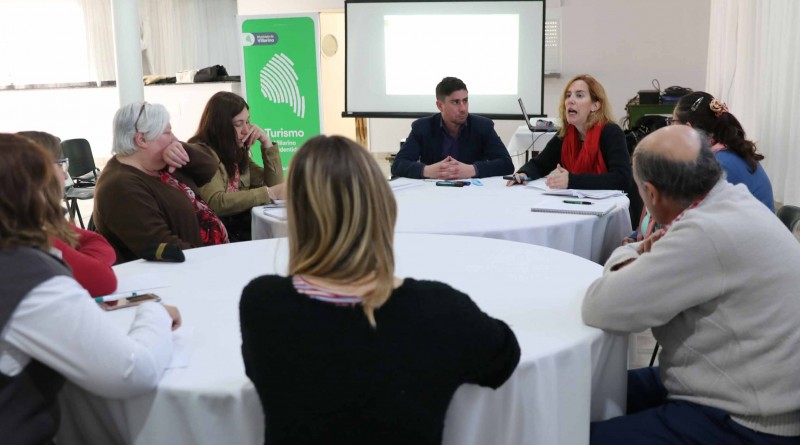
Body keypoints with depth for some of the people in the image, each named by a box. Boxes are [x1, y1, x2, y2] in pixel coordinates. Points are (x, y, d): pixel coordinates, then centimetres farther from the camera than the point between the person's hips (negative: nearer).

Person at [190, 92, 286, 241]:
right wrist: (269, 193, -23)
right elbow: (216, 203, -23)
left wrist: (266, 142, 3)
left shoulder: (237, 152, 12)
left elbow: (274, 184, 13)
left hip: (242, 228, 7)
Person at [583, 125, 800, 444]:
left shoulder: (710, 232, -30)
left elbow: (601, 309, -28)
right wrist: (639, 260, -8)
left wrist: (626, 261, -7)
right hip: (740, 386, 9)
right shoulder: (730, 200, 0)